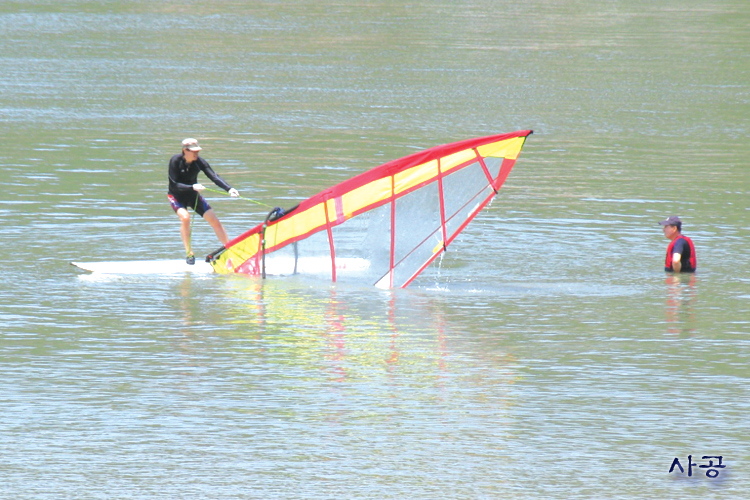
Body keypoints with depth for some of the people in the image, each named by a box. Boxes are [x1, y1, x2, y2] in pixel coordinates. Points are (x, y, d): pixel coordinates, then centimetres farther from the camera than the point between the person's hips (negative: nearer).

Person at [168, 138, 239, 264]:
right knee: (185, 217, -31)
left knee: (214, 221, -5)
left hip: (193, 195, 4)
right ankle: (189, 253, -17)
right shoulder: (175, 161, -22)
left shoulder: (199, 162, -14)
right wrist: (192, 187, -39)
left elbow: (214, 177, -22)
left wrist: (229, 189, -37)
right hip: (176, 196, -4)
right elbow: (174, 185, -25)